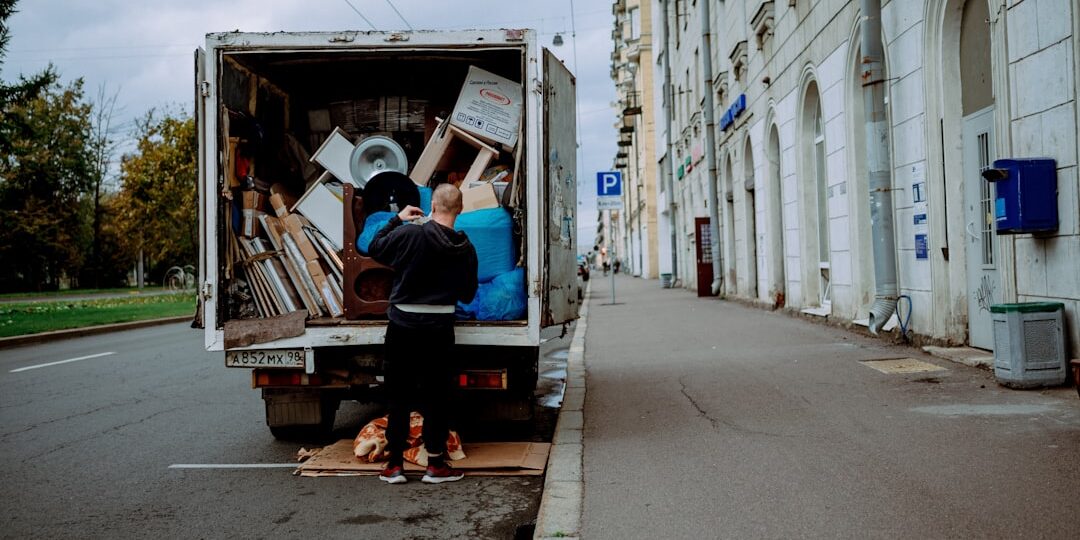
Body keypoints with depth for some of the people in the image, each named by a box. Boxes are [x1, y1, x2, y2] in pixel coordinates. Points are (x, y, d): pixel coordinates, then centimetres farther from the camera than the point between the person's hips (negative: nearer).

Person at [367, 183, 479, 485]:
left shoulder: (408, 233, -12)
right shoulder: (466, 249, -3)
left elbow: (374, 249, 4)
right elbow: (468, 295, 6)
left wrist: (397, 219, 14)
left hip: (403, 325, -1)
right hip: (439, 328, 1)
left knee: (398, 394, 9)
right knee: (436, 396, 10)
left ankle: (394, 465, 14)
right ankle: (436, 465, 16)